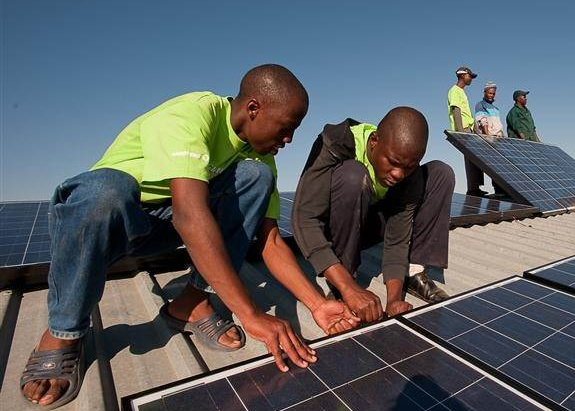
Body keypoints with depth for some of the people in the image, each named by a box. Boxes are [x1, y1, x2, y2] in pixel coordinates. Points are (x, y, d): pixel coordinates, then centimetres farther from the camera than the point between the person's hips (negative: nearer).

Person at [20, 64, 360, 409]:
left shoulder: (258, 154, -4)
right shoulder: (191, 114, -25)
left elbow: (271, 240, -8)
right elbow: (189, 214, -40)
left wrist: (317, 303, -17)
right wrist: (251, 314, -41)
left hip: (165, 224, 5)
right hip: (105, 212, -4)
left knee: (256, 176, -15)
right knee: (106, 189, -41)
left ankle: (192, 302, -11)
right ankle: (63, 333, -13)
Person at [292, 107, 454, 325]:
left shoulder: (409, 170, -18)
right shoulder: (336, 144, -31)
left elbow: (397, 239, -18)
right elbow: (303, 218, -39)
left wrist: (394, 298, -33)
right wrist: (349, 287, -46)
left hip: (370, 222, 4)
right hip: (332, 228, -3)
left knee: (441, 173, -12)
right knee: (351, 175, -37)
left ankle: (413, 272, -9)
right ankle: (341, 287, -22)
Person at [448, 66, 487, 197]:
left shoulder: (462, 92, 26)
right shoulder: (455, 91, -3)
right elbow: (456, 111, -15)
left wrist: (474, 128, 23)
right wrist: (461, 131, -24)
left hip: (469, 128, 10)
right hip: (463, 129, -10)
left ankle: (474, 188, 6)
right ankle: (472, 188, -14)